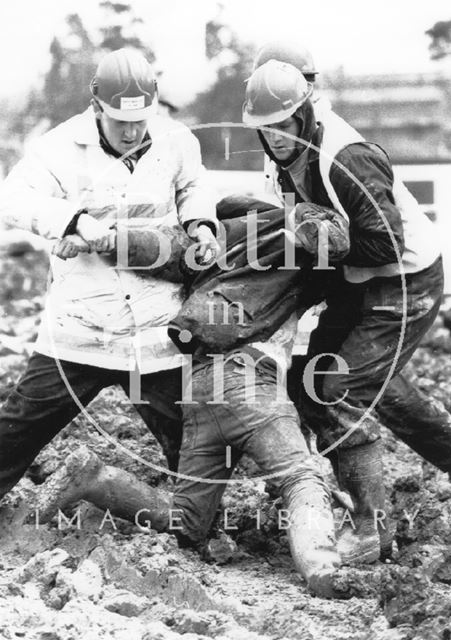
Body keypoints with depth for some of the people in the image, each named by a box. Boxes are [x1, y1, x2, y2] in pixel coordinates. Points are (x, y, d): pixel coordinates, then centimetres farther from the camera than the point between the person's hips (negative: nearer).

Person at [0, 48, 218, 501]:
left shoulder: (177, 142, -2)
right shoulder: (63, 146, -9)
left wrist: (200, 223, -1)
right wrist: (76, 218, -32)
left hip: (159, 336, 2)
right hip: (78, 330, -1)